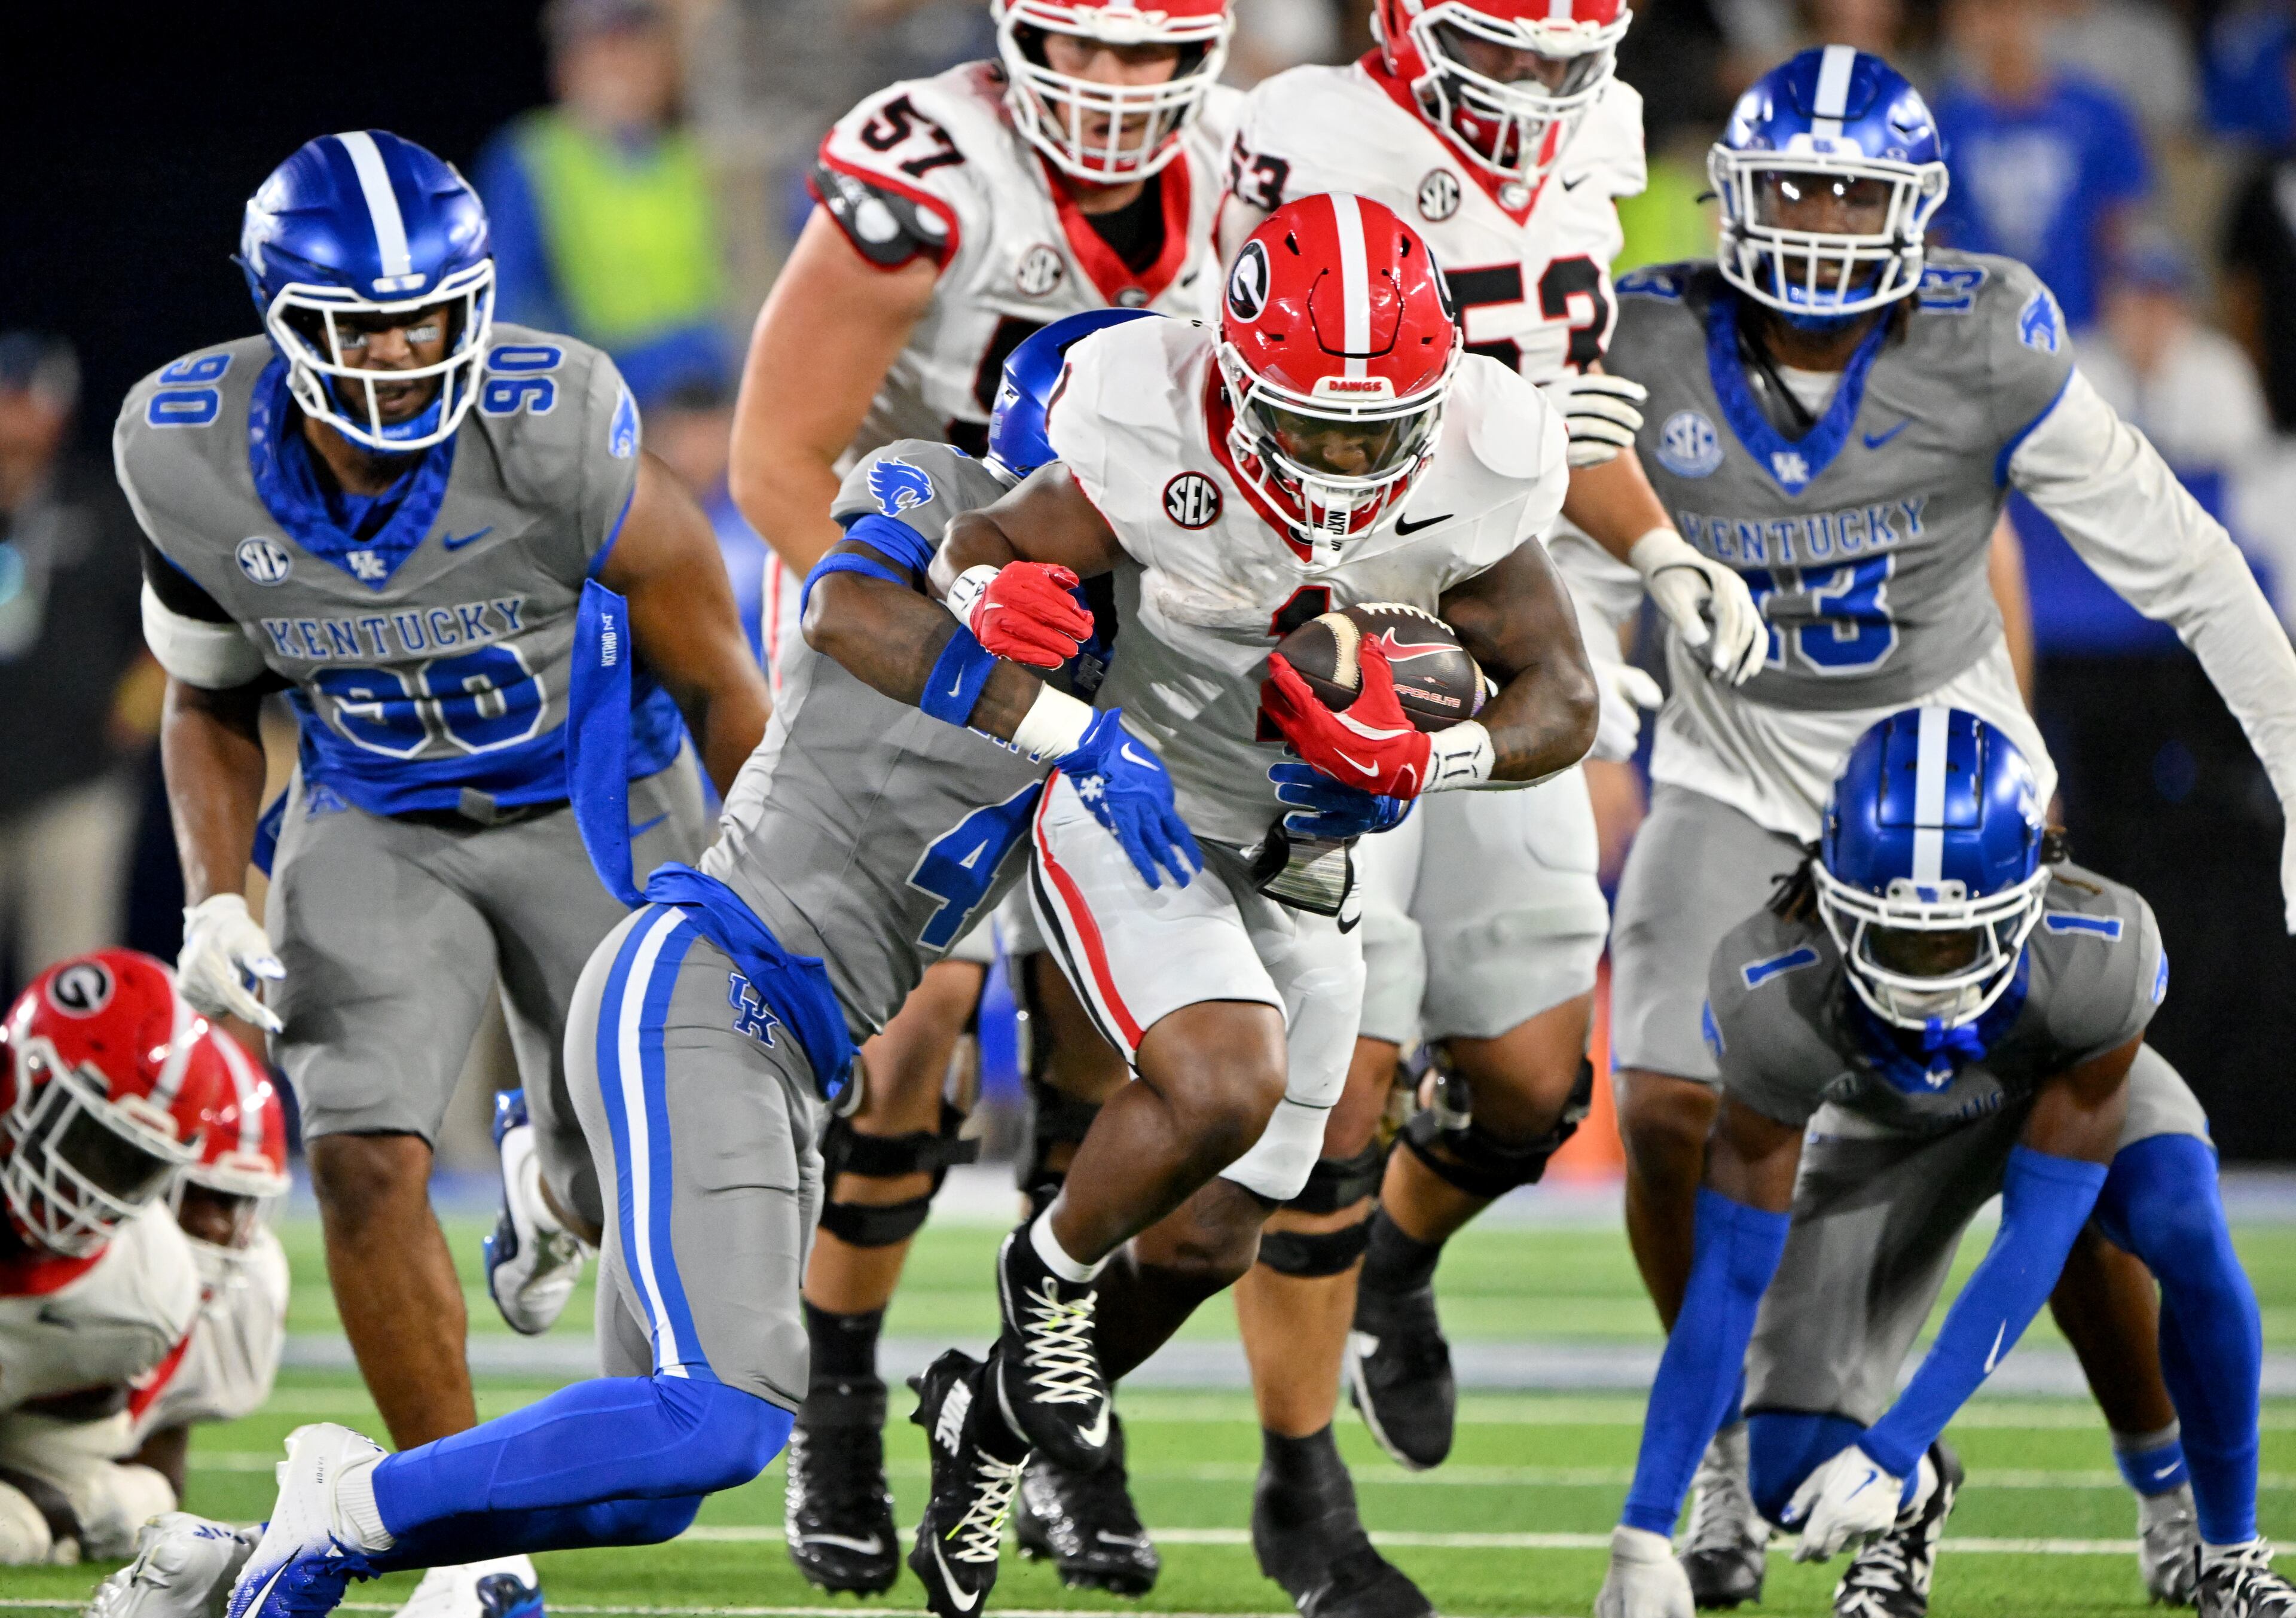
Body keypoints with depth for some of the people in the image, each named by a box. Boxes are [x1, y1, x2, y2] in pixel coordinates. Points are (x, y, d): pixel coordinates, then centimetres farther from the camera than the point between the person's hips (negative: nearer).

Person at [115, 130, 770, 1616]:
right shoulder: (193, 462, -16)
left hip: (594, 808, -1)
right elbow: (211, 708, 5)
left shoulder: (556, 433, -27)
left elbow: (715, 683, -12)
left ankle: (558, 1189, 44)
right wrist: (215, 901, -10)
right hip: (376, 824, 2)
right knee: (367, 1159, -19)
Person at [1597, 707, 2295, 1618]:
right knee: (1797, 1483, -14)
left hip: (2068, 1090, -1)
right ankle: (1909, 1500, 24)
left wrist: (1889, 1449, -43)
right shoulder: (1776, 1002, -38)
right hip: (1883, 1126, 1)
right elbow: (1729, 1279, -33)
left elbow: (2034, 1243, -38)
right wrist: (1643, 1536, -35)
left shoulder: (2102, 956, -41)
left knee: (2185, 1232, -34)